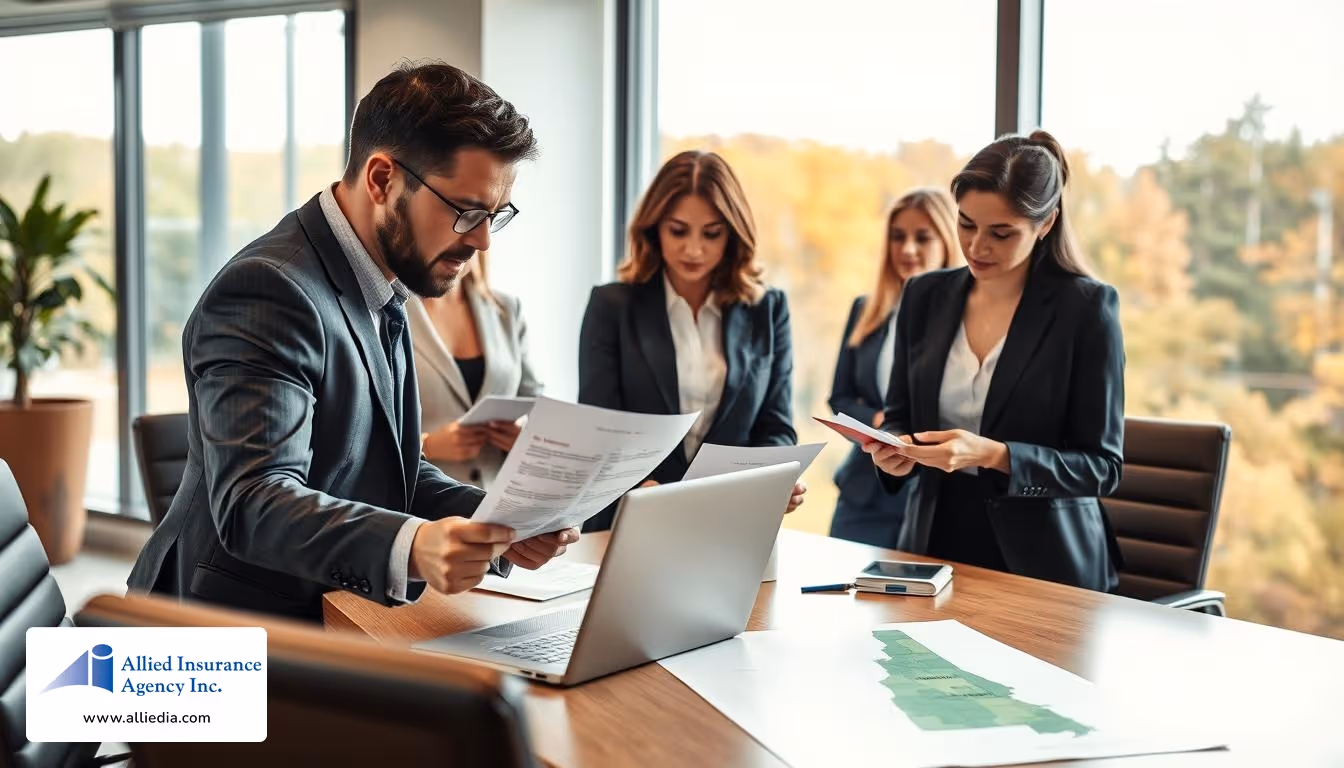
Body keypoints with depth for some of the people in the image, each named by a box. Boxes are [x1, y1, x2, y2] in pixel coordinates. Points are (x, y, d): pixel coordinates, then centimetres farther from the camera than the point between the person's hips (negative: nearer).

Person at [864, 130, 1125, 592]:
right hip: (935, 545, 3)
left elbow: (1101, 466, -6)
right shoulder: (925, 295, 6)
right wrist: (895, 451, -7)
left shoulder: (1086, 307, -6)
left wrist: (993, 455, -20)